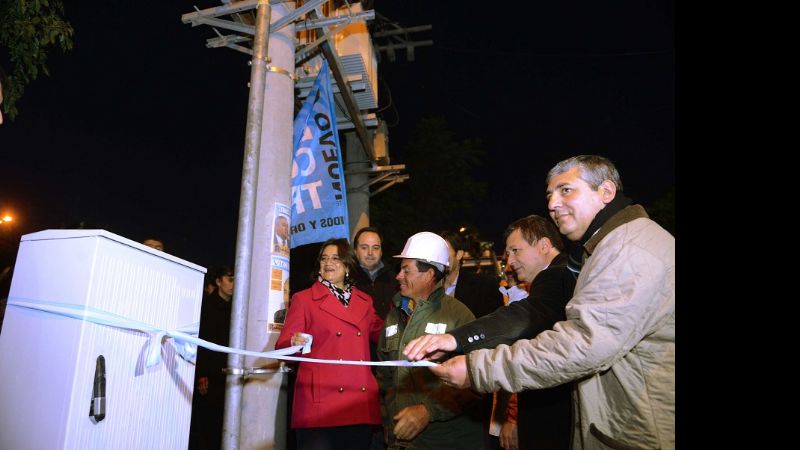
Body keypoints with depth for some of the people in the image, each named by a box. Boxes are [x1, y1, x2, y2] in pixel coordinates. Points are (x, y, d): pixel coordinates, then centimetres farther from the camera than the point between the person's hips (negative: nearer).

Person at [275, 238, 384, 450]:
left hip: (361, 405, 4)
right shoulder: (303, 298, 5)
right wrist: (295, 343, -21)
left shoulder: (364, 301, 16)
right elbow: (282, 346, 1)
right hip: (318, 404, -3)